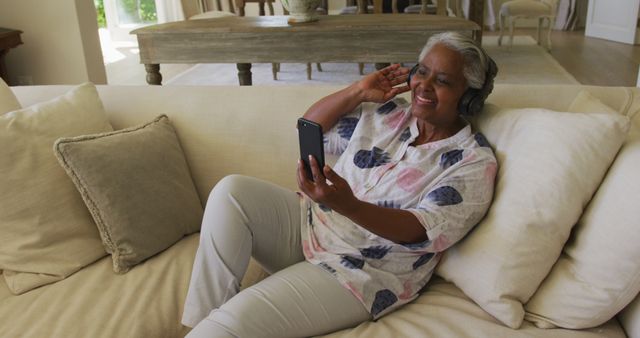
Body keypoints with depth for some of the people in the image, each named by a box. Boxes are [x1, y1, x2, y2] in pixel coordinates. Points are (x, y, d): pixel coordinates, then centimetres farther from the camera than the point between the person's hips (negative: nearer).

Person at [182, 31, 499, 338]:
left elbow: (422, 230, -21)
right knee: (231, 191, -19)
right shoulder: (386, 113, 6)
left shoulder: (475, 161, -9)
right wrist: (359, 91, -3)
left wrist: (349, 206, -38)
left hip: (360, 272, -6)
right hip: (311, 224, 7)